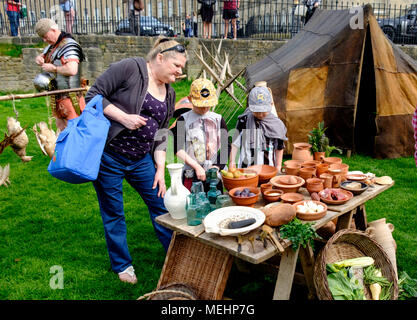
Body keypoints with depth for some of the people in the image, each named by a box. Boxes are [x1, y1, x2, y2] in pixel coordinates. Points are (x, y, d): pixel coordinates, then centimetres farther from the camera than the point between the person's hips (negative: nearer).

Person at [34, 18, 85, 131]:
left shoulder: (69, 46, -18)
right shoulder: (52, 45, 12)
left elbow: (72, 70, -32)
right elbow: (42, 56, 29)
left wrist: (53, 68, -17)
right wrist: (39, 58, 4)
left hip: (69, 95, -10)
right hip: (56, 95, 10)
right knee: (60, 127, 19)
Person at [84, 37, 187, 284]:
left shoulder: (169, 94, 10)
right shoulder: (130, 69, -12)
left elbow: (161, 134, 10)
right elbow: (94, 95, -12)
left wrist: (160, 169, 3)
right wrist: (123, 117, -22)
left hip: (141, 160, 6)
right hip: (108, 155, -6)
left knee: (161, 204, 9)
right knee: (114, 213, 8)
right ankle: (122, 265, 27)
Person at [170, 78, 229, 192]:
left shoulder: (218, 119, 7)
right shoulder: (184, 120, 0)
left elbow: (226, 147, 6)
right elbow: (178, 149, -6)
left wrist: (217, 166, -8)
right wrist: (197, 167, -12)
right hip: (191, 175, -2)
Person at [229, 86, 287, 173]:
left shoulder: (276, 124, -2)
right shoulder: (244, 120, -3)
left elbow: (279, 148, 7)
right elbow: (235, 142, 3)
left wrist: (278, 166, 8)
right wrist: (232, 161, 0)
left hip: (268, 168, 0)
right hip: (246, 167, 0)